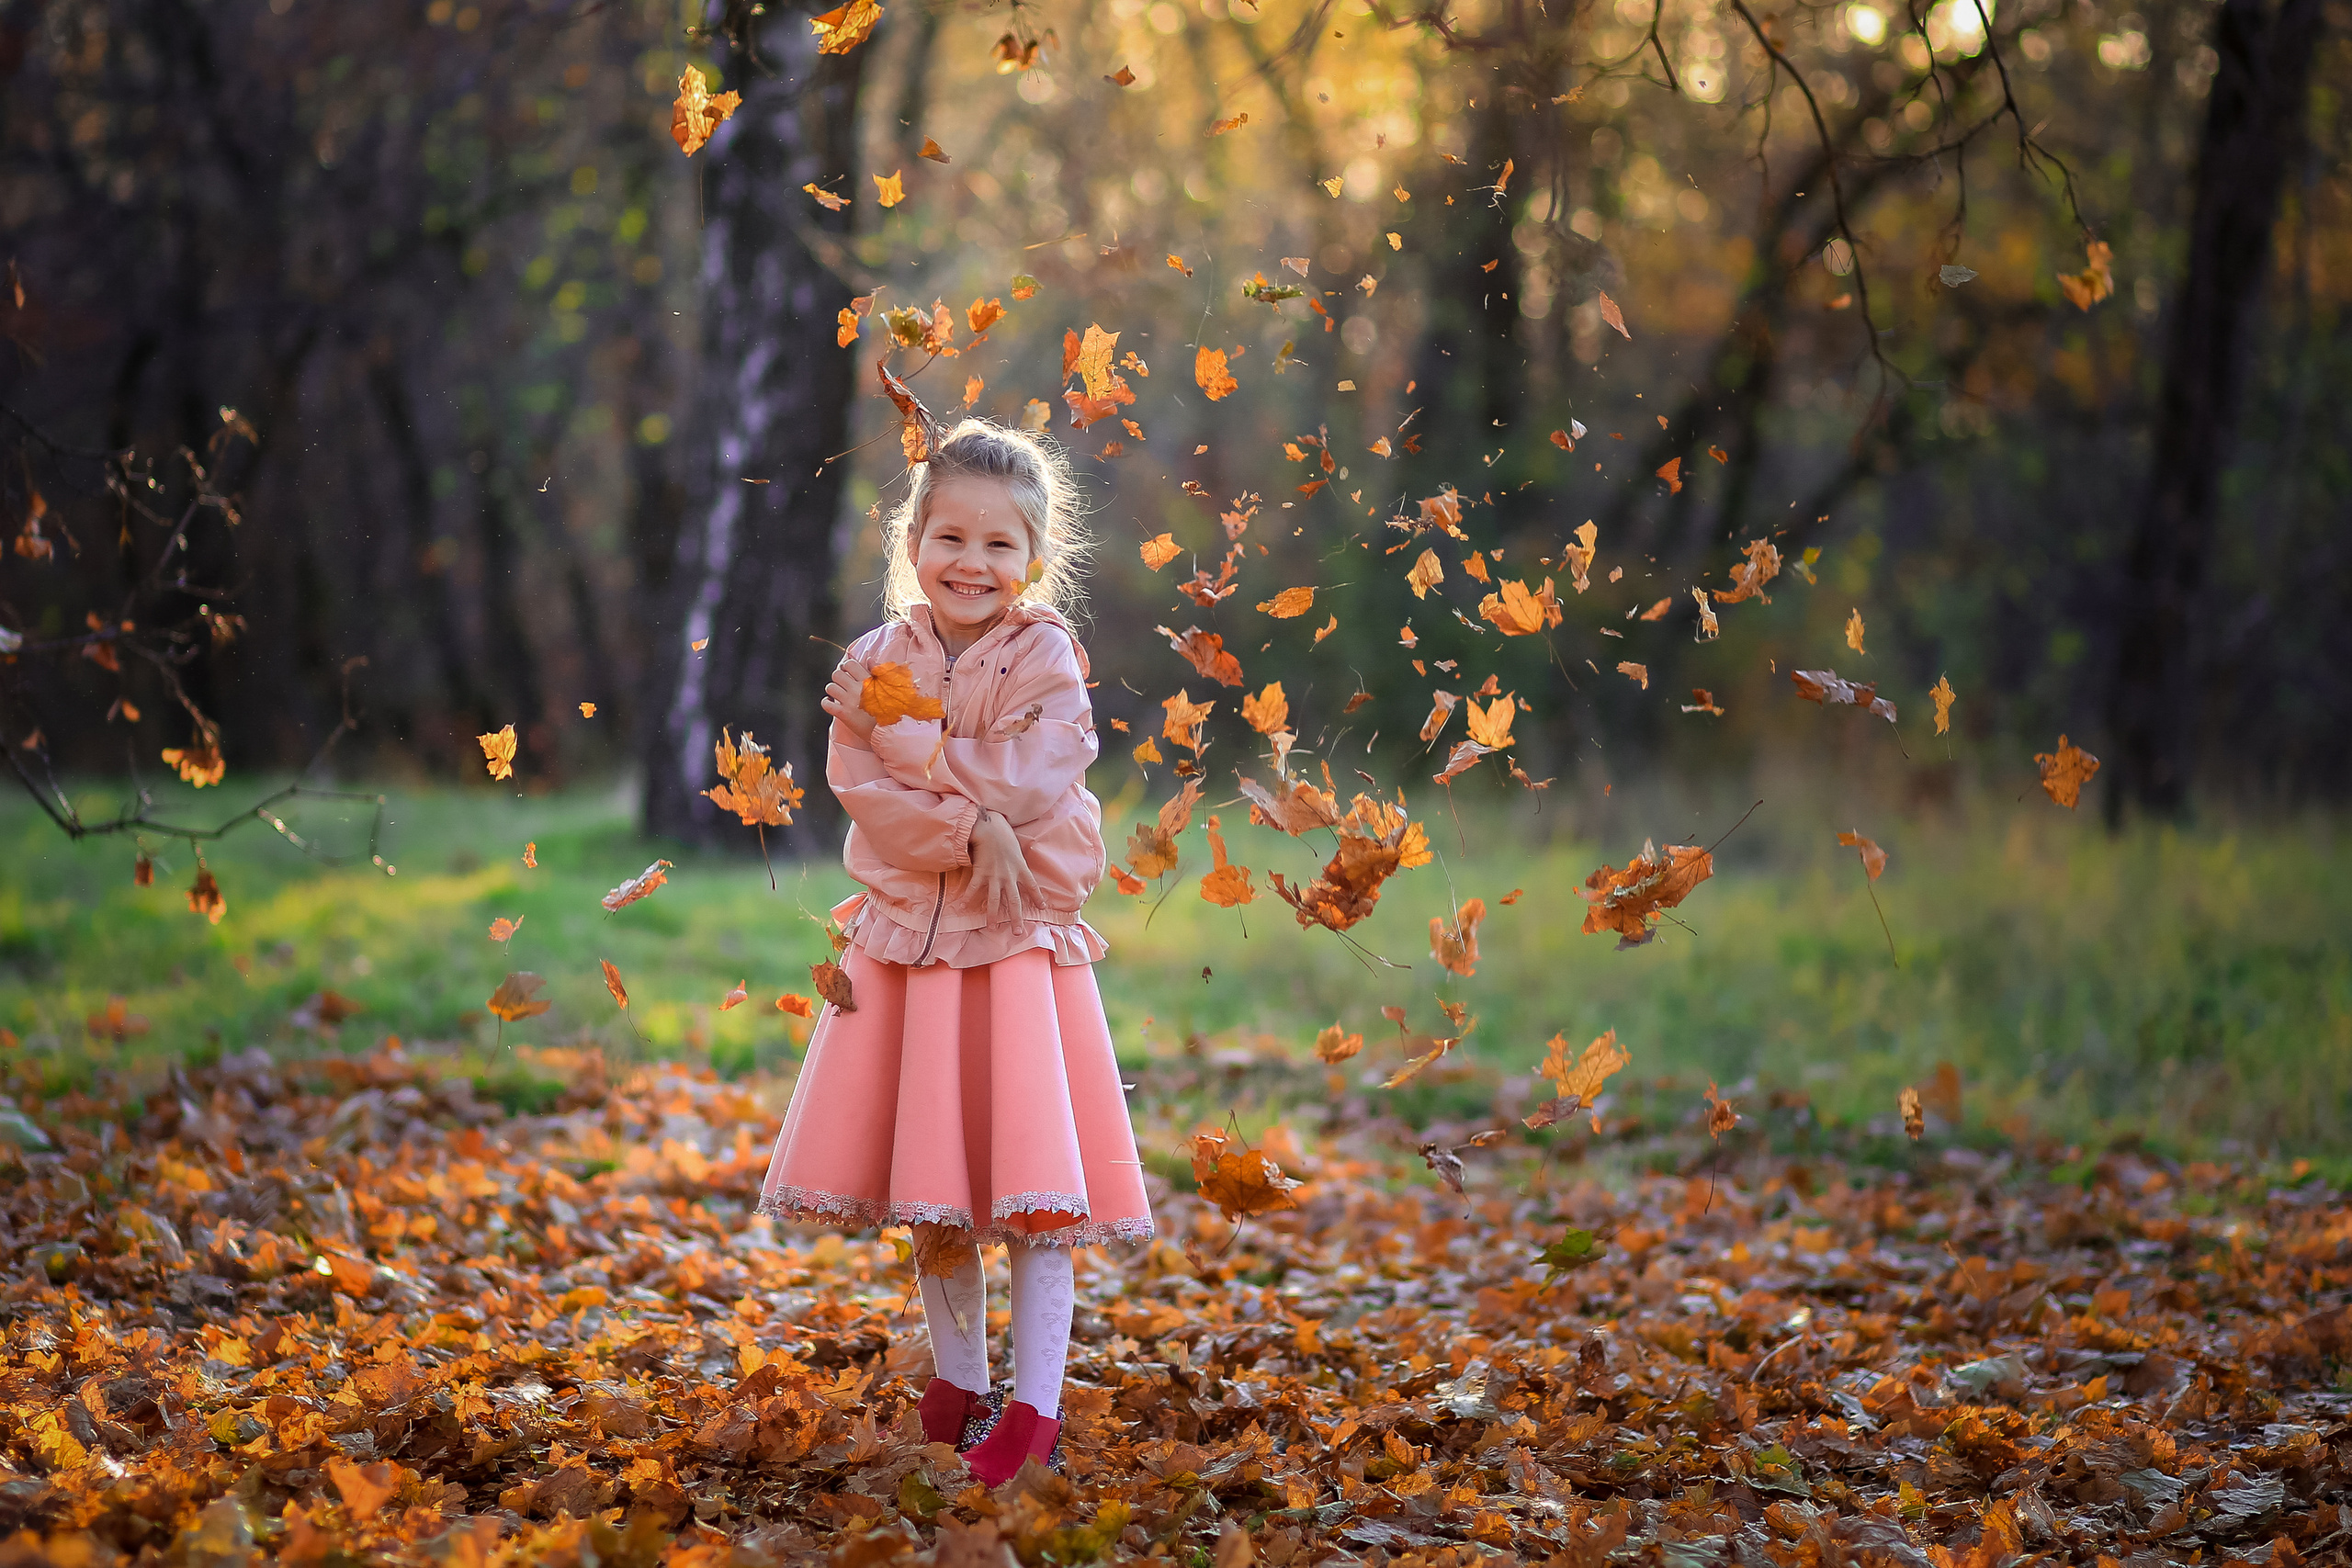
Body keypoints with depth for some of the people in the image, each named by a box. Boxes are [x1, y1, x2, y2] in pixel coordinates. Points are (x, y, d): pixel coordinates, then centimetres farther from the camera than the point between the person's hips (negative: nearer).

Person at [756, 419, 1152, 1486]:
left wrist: (907, 737, -14)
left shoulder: (1044, 658, -5)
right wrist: (967, 828, -21)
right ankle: (955, 1380, 26)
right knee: (928, 1191, 11)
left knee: (1031, 1182, -5)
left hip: (1021, 939, -3)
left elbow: (1029, 779, -18)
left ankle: (1036, 1402, 3)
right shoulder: (878, 661, 2)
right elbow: (864, 792, -8)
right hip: (908, 937, 3)